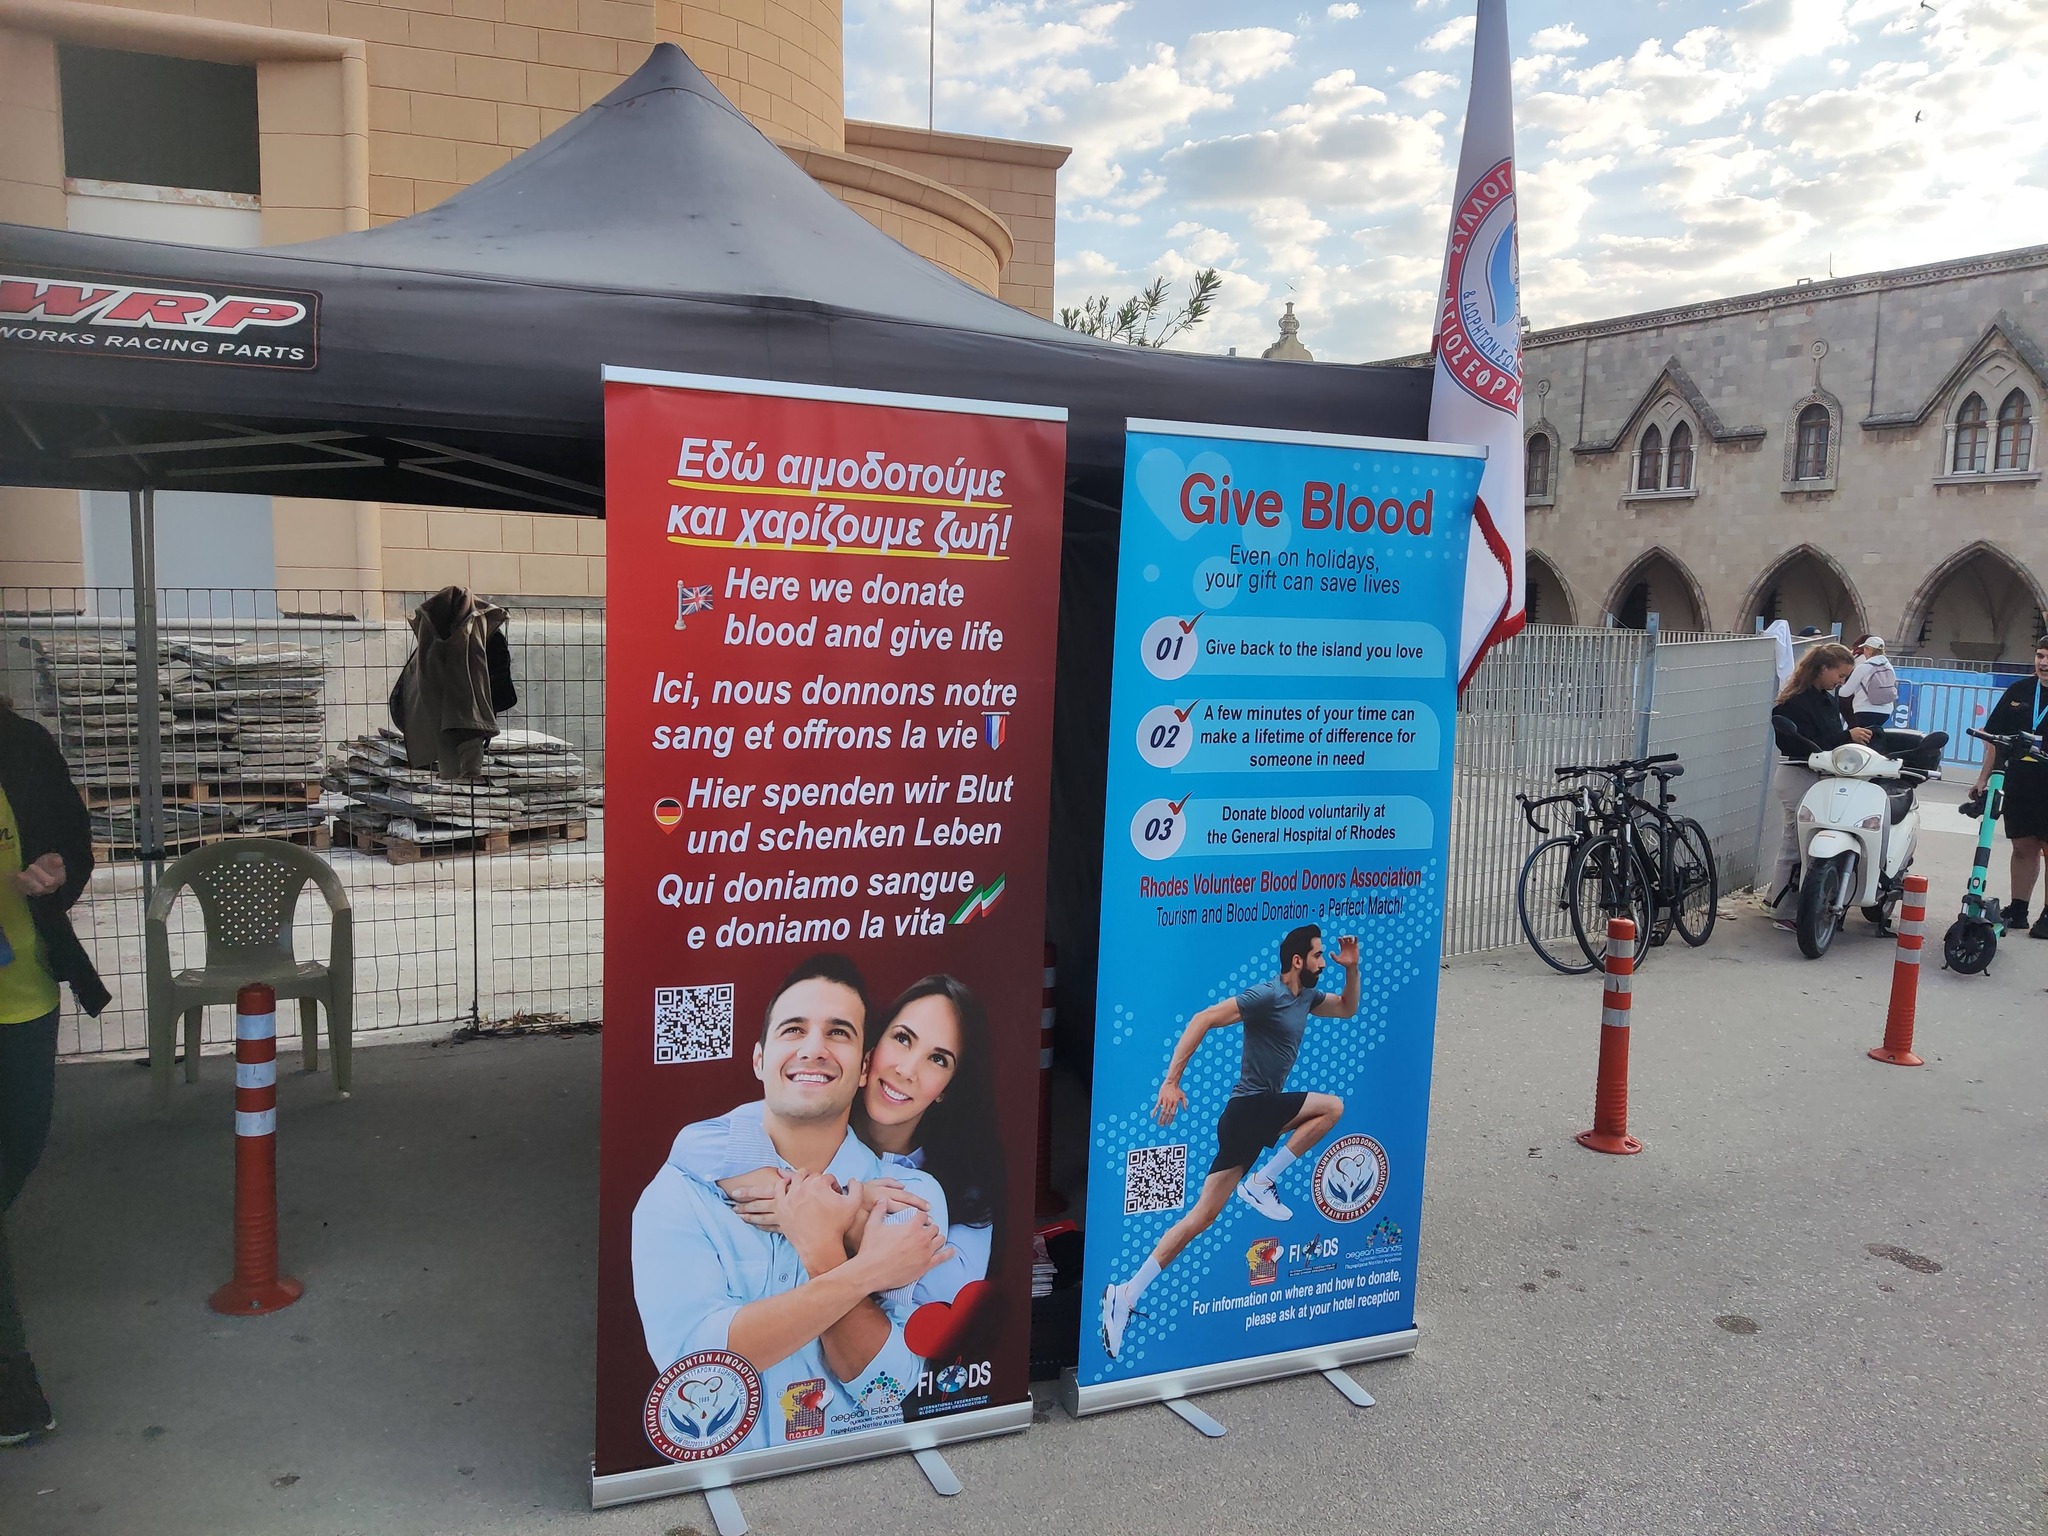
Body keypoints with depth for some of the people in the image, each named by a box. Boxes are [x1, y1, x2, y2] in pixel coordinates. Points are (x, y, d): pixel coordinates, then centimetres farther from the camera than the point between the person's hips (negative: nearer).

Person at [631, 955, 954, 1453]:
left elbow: (883, 1386, -7)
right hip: (721, 1468, 0)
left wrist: (824, 1254, -19)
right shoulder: (682, 1188, -5)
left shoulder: (910, 1196, -1)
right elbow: (688, 1355, -17)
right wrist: (861, 1273, -18)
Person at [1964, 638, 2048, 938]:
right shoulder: (2019, 691, 8)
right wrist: (1983, 779, 9)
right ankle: (2017, 910, 18)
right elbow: (1996, 738, 12)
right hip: (2019, 786, 3)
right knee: (2023, 847, 10)